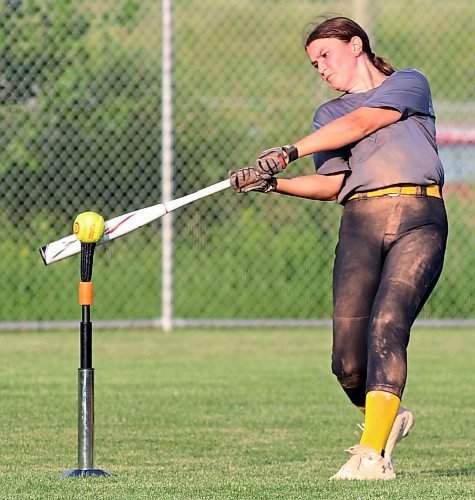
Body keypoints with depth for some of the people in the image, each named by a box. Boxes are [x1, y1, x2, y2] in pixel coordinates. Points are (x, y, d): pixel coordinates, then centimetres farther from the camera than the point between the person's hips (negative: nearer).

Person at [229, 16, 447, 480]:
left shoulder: (409, 84, 14)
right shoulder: (327, 115, 27)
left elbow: (360, 123, -4)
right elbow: (330, 185, 12)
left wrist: (290, 151, -11)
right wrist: (272, 182, -3)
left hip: (418, 219, -4)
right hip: (359, 224, 4)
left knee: (386, 326, -24)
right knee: (347, 358, -9)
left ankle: (371, 453, -29)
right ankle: (385, 420, 21)